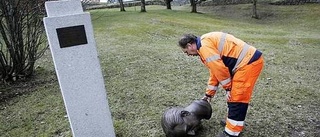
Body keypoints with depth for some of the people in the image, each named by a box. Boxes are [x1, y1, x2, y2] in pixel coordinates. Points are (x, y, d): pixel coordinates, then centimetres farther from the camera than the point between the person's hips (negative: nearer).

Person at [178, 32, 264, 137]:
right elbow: (214, 72, 24)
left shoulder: (204, 44, -15)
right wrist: (209, 94, 28)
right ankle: (232, 121, 36)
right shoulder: (206, 45, 19)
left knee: (237, 98, -4)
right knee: (234, 95, 20)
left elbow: (219, 68, -20)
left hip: (249, 61, -10)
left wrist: (228, 87, -7)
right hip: (249, 60, 10)